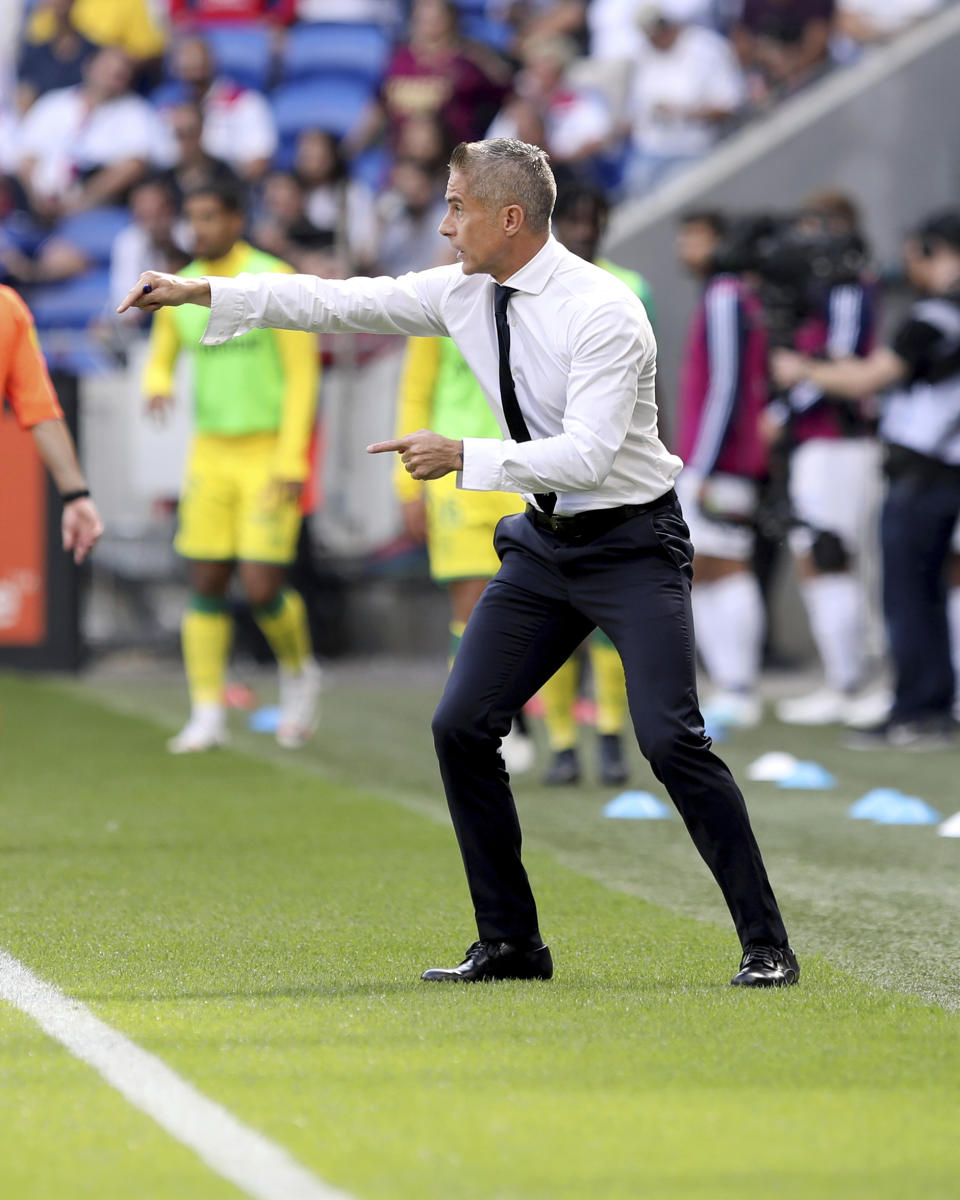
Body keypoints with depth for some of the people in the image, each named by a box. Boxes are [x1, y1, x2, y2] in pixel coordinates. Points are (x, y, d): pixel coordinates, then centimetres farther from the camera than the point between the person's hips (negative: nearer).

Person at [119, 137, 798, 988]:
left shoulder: (602, 311, -22)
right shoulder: (464, 294, 0)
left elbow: (589, 455, -29)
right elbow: (341, 303, 6)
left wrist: (464, 457, -34)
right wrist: (201, 293, 4)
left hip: (632, 543, -8)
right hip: (546, 542, 8)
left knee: (670, 739, -17)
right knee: (462, 726, 1)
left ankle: (766, 945, -7)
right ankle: (510, 944, 11)